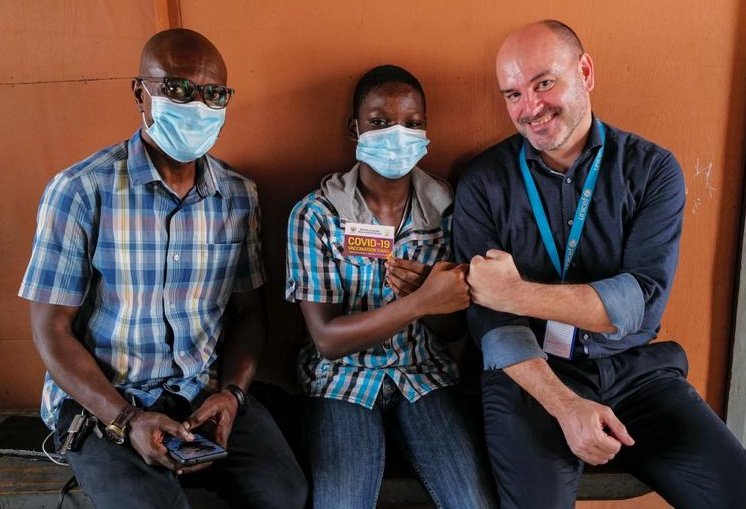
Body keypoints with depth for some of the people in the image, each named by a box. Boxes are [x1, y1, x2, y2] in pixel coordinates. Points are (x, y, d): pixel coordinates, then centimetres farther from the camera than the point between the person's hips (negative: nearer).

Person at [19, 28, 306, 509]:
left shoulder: (239, 195, 1)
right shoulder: (81, 190, -11)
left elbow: (248, 310, 6)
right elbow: (52, 330, -8)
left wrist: (231, 393, -11)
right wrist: (126, 419, -19)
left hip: (209, 392, 3)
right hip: (101, 402, -2)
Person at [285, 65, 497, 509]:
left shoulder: (447, 206, -3)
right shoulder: (315, 215, -10)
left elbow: (453, 327, 1)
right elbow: (327, 339, -14)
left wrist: (422, 290, -22)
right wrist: (419, 302, -27)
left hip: (425, 374, 2)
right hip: (344, 378, -1)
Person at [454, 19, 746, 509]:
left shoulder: (653, 170, 0)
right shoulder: (484, 182, -2)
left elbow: (643, 300, -11)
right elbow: (489, 316, -7)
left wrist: (518, 293, -19)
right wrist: (565, 405, -21)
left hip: (636, 368, 2)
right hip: (527, 373, -2)